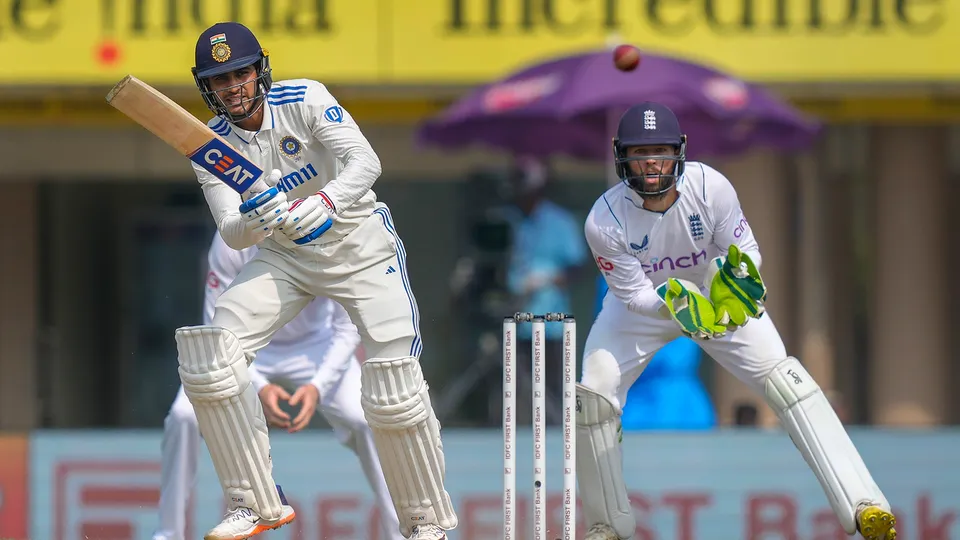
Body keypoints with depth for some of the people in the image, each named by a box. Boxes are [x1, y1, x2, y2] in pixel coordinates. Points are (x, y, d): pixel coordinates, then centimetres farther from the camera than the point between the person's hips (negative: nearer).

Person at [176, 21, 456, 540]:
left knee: (394, 389, -18)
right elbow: (230, 232, -17)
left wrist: (327, 202, -48)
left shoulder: (304, 99, -17)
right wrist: (255, 222, -41)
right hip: (284, 258, 3)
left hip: (360, 247, -3)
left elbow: (365, 160, -29)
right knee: (210, 355, -17)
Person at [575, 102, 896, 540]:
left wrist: (737, 276, -40)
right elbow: (633, 295, -22)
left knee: (784, 379, -17)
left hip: (717, 293, 0)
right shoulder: (605, 221, -29)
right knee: (592, 399, -17)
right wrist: (673, 302, -42)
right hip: (642, 303, 0)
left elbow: (746, 250, -17)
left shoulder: (711, 188, -28)